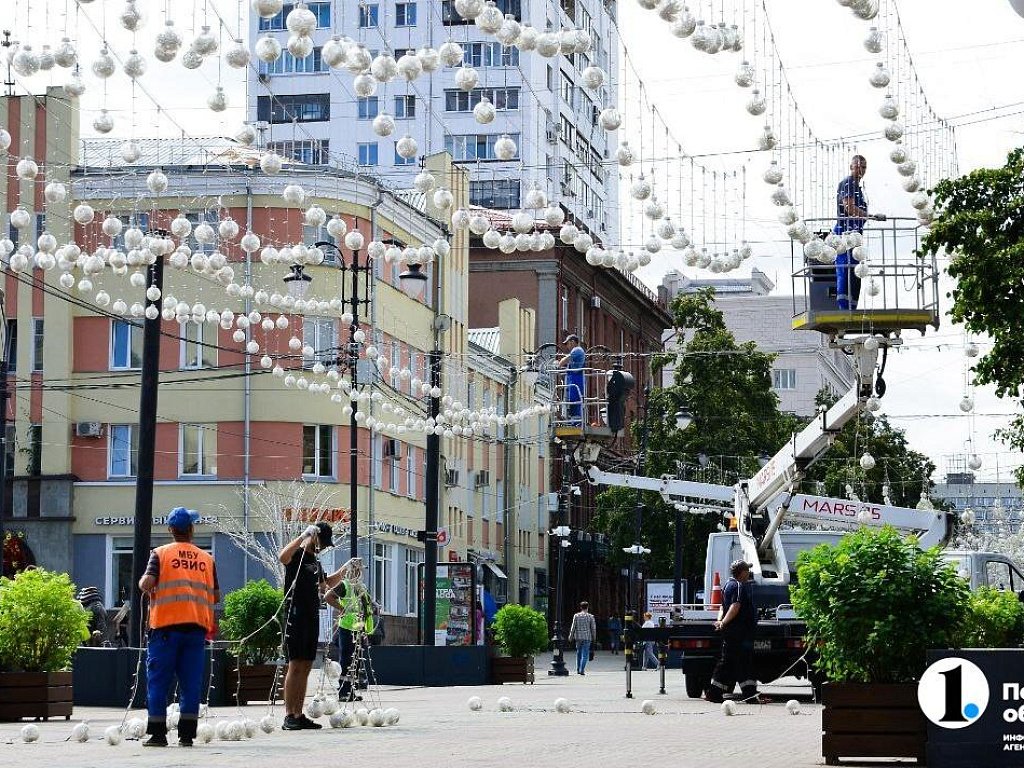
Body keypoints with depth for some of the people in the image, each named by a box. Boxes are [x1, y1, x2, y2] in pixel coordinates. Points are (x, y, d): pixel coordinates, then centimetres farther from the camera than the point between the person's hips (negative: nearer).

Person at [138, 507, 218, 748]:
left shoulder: (161, 553, 2)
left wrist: (143, 586, 10)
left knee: (158, 682, 4)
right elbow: (216, 597, 11)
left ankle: (157, 734, 3)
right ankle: (187, 734, 4)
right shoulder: (206, 558, 10)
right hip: (197, 626, 2)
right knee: (191, 683, 5)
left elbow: (147, 583, -12)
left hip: (166, 625, -2)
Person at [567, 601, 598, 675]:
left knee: (579, 653, 15)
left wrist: (571, 636, 8)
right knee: (585, 654, -2)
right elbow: (593, 628, 0)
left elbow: (573, 627, 0)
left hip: (578, 637, 2)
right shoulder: (590, 616, -3)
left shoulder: (576, 616, 1)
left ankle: (578, 670, 18)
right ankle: (582, 670, -11)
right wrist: (594, 637, 13)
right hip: (587, 637, -2)